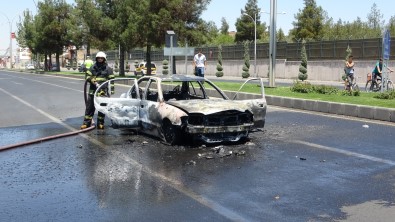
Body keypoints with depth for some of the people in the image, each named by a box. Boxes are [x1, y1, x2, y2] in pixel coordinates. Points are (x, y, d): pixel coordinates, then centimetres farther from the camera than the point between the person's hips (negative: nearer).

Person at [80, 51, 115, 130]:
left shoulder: (108, 69, 5)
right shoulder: (92, 67, 11)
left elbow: (111, 80, 2)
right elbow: (88, 77, 3)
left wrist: (111, 89, -6)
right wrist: (95, 82, -13)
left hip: (103, 91, -2)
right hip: (93, 91, 2)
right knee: (89, 107, 4)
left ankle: (100, 123, 12)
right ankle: (86, 123, 10)